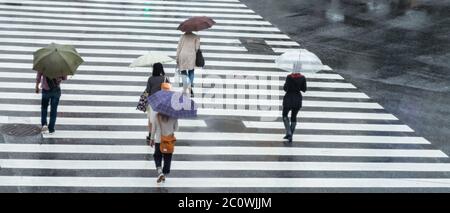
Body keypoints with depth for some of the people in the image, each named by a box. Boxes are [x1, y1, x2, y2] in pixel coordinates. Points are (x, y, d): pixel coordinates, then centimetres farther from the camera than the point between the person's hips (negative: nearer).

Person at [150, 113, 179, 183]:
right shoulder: (174, 117, -12)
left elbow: (153, 128, -2)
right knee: (167, 159, 14)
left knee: (157, 156, 14)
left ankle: (160, 172, -7)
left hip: (159, 140, -1)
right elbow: (176, 128, -1)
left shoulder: (157, 116, -12)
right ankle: (165, 175, 20)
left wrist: (152, 139, 11)